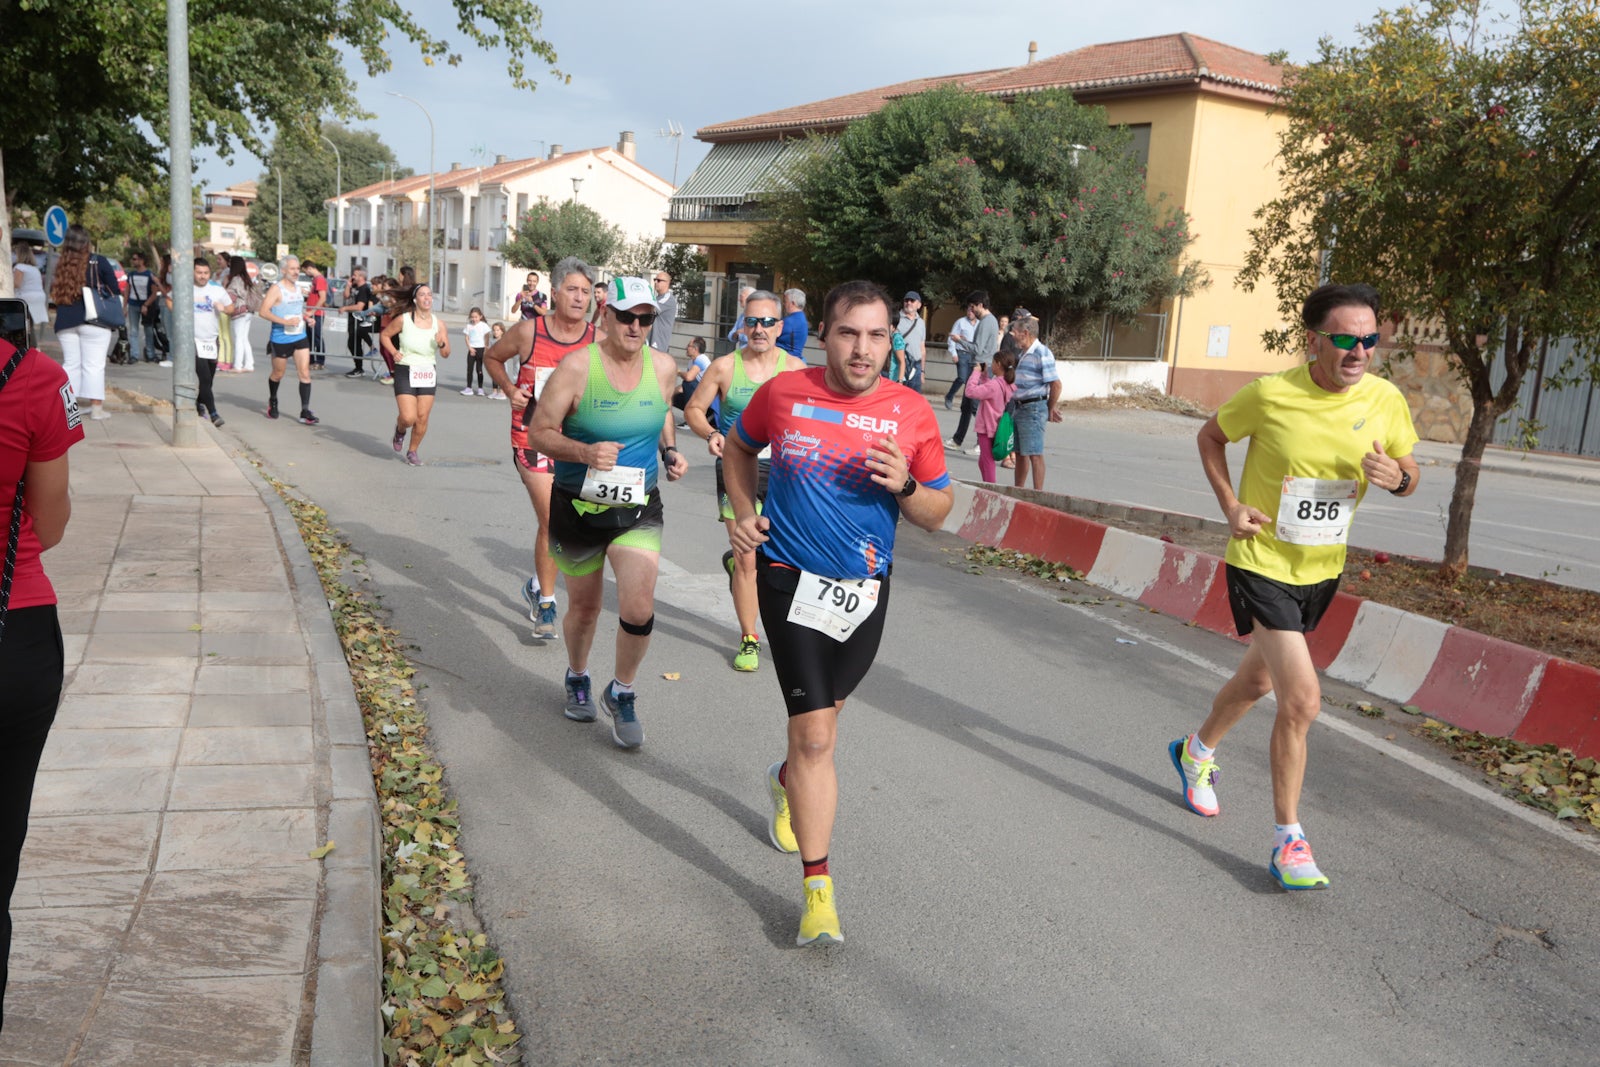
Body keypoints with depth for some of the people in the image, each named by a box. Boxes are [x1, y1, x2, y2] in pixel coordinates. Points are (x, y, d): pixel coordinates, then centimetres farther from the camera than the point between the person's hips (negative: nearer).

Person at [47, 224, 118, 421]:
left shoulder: (60, 265, 7)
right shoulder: (99, 262, -3)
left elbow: (53, 294, 13)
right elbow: (115, 291, 0)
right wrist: (116, 316, 13)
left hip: (65, 322, 4)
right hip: (93, 320, -4)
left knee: (70, 364, 11)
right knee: (94, 365, -2)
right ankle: (96, 407, -3)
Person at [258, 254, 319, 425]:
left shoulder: (297, 286, 11)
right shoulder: (276, 288, -11)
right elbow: (263, 311, -19)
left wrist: (305, 317, 10)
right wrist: (285, 321, -26)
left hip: (300, 337, 5)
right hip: (281, 339, -5)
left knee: (305, 372, -7)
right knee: (278, 374, 12)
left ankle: (305, 411, -8)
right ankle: (272, 401, 39)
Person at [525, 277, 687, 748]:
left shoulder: (662, 367, -3)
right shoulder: (577, 367, -15)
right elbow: (539, 432, -11)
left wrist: (670, 452, 1)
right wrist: (584, 452, -28)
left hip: (639, 508, 2)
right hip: (579, 506, -2)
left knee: (639, 608, -15)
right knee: (583, 607, 15)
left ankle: (621, 693, 13)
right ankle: (578, 678, 47)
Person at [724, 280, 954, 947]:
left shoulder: (911, 413, -6)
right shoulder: (782, 394, -7)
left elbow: (938, 512, 1)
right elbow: (739, 447, 14)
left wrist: (904, 486, -20)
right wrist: (744, 512, 0)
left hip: (865, 587, 3)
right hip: (791, 580, -2)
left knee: (825, 711, 22)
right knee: (815, 731, -10)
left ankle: (789, 781, 56)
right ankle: (817, 885, 0)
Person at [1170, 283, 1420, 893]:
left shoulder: (1386, 400, -7)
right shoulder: (1270, 395, -18)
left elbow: (1409, 473, 7)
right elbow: (1210, 436, 0)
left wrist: (1396, 476, -17)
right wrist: (1230, 505, -12)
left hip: (1321, 570, 5)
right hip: (1262, 563, -5)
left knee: (1259, 679, 23)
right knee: (1302, 697, -16)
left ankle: (1197, 752, 52)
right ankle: (1287, 840, -1)